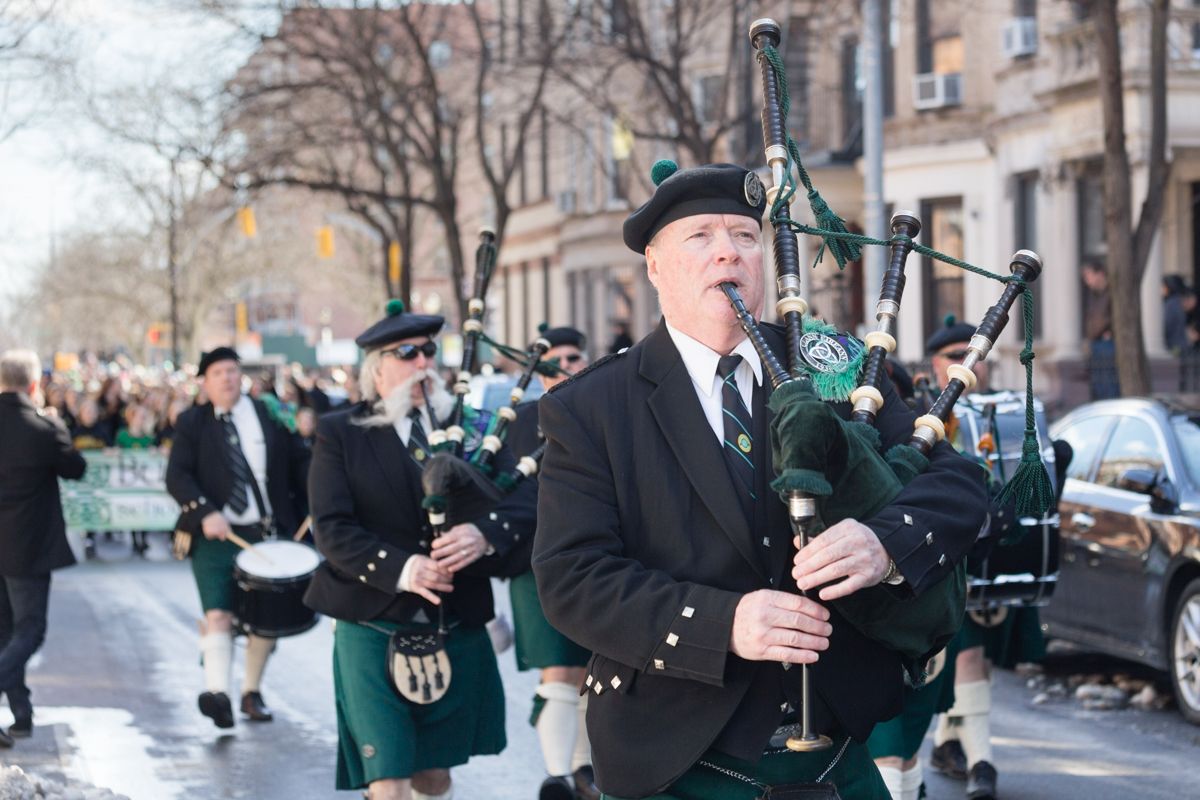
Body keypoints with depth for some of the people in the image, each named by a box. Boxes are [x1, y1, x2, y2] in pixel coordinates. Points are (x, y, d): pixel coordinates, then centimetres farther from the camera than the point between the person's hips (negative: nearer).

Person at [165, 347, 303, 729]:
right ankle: (217, 691, -29)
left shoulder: (269, 415, 7)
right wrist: (205, 512, -23)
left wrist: (300, 527, -1)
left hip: (268, 534, 3)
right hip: (217, 535, -2)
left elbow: (294, 468, 8)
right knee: (218, 613, -17)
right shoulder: (192, 423, 3)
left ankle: (252, 691, 22)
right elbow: (177, 475, -6)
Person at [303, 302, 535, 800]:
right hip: (374, 630, -3)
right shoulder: (340, 434, 1)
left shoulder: (472, 426, 9)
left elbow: (523, 503, -1)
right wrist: (401, 569, -24)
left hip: (456, 627, 3)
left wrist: (484, 534, -23)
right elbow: (332, 529, -9)